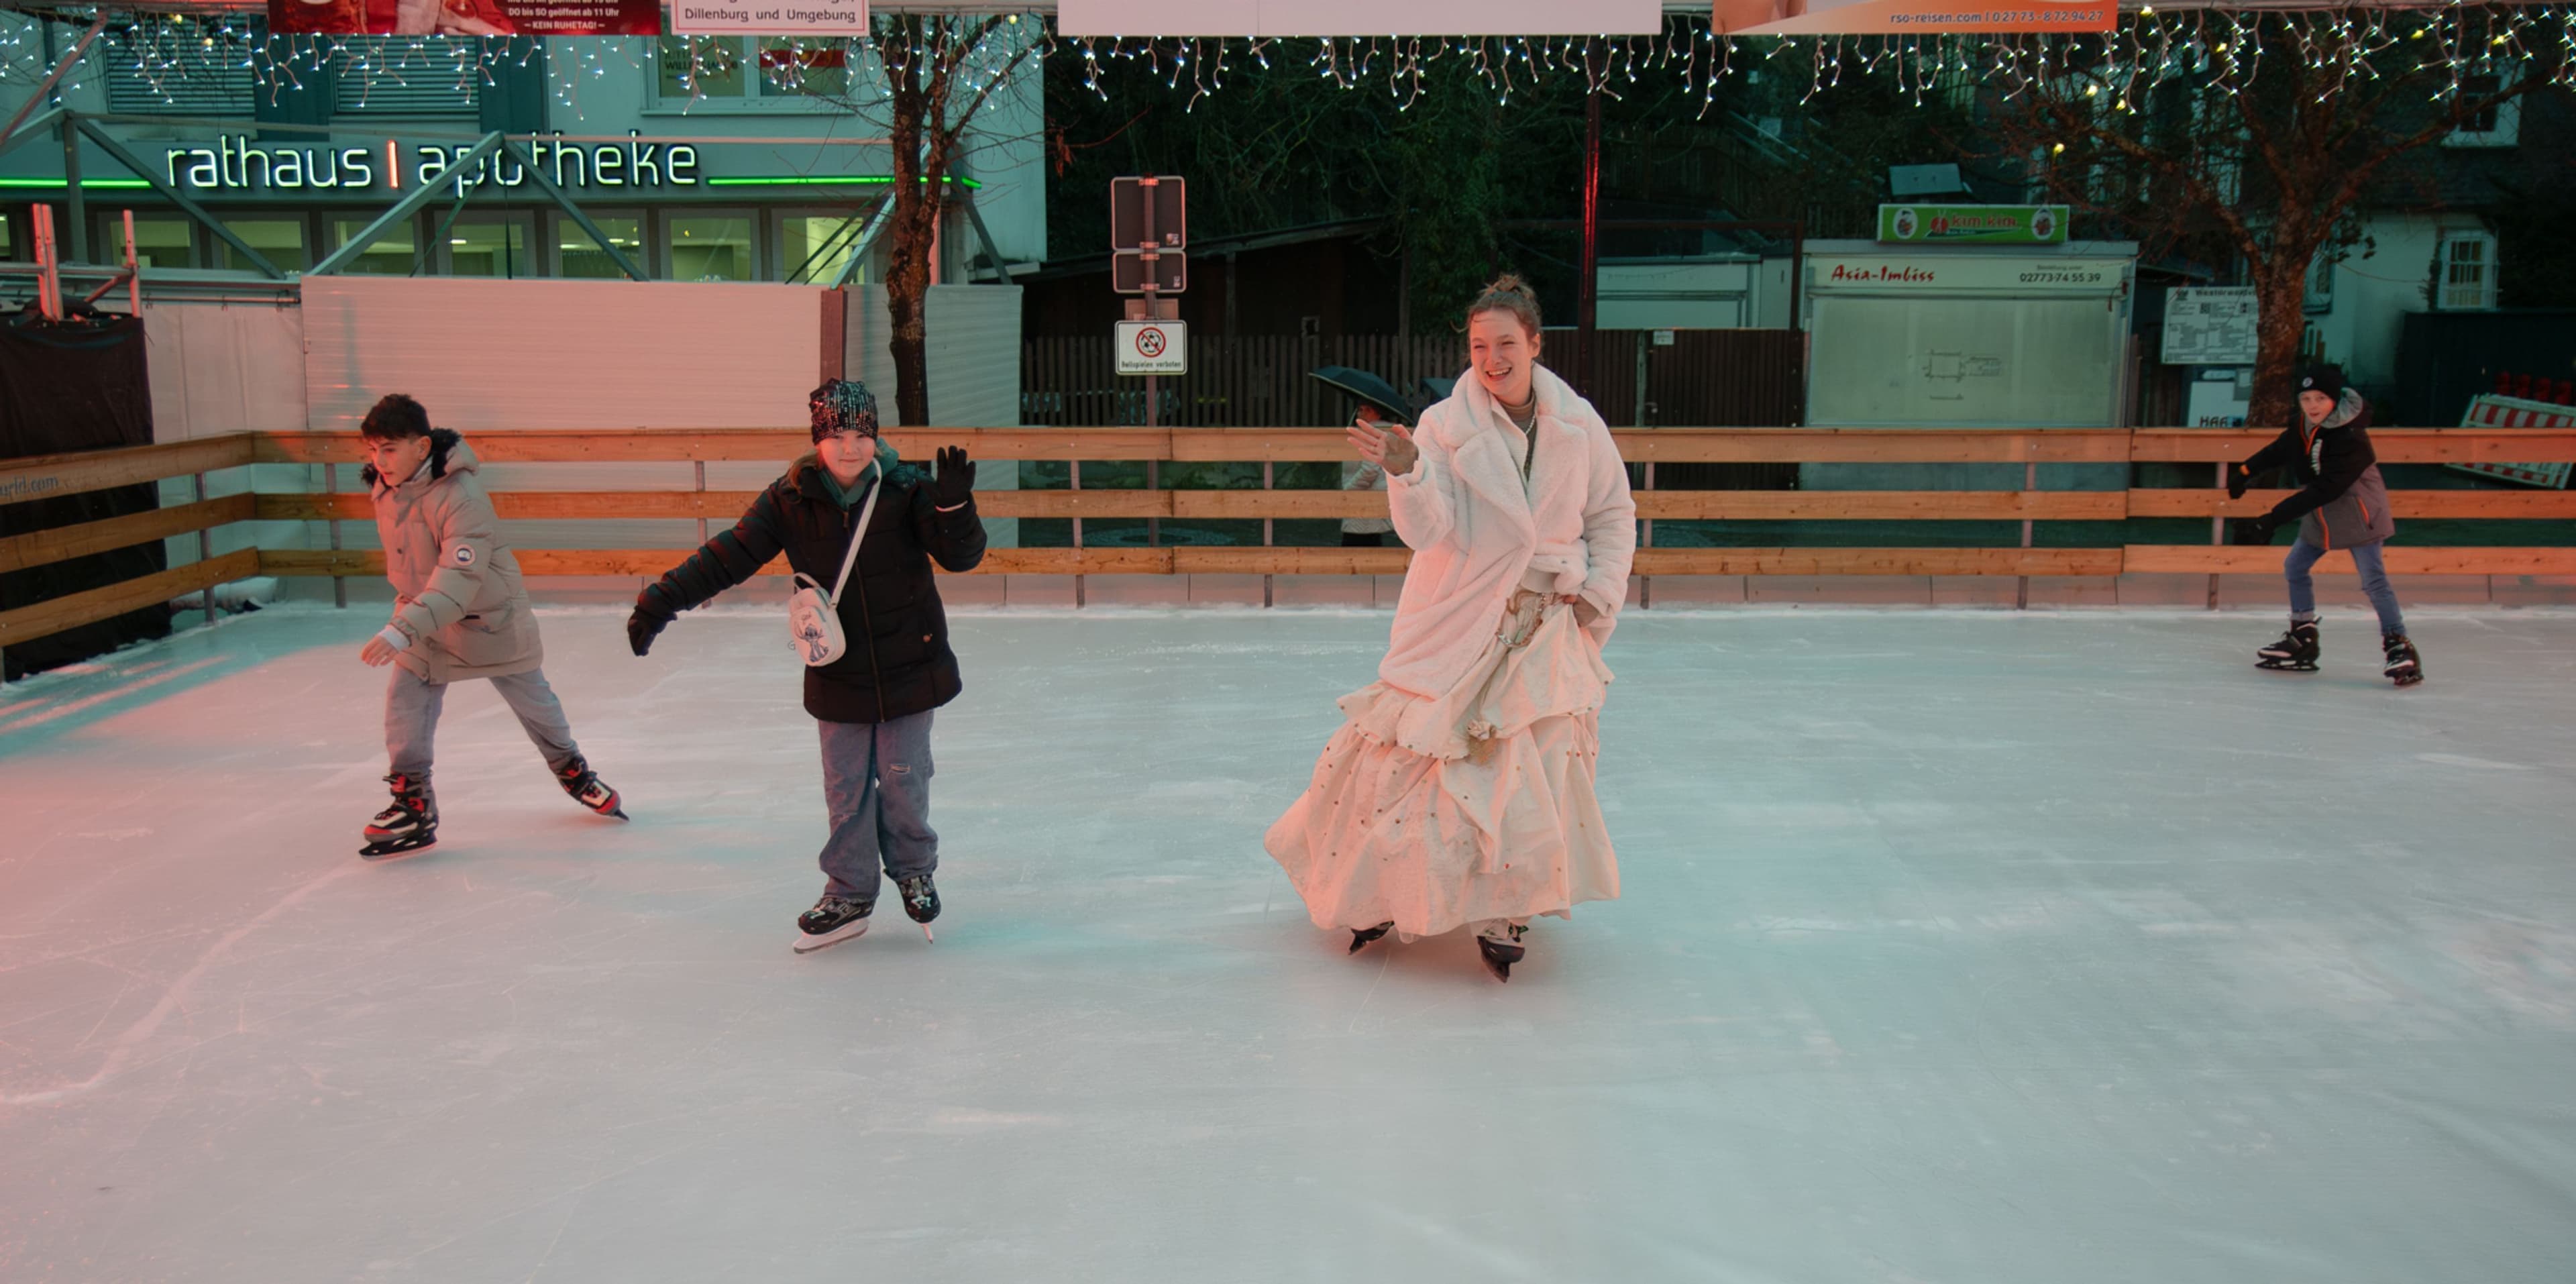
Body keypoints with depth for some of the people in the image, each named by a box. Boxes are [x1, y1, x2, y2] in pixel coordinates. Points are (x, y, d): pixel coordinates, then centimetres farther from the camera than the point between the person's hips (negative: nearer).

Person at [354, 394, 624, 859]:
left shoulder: (461, 497, -32)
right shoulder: (384, 485, -8)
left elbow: (459, 578, -41)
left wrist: (403, 631, -51)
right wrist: (405, 617, 21)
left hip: (489, 616, -5)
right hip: (425, 614, 5)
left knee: (532, 699, 12)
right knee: (405, 699, -7)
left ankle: (574, 771, 36)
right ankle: (413, 806, 2)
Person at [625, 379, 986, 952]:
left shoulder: (907, 489, -11)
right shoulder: (791, 500, -7)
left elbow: (962, 556, -13)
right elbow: (728, 556, -7)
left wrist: (954, 505, -31)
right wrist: (662, 600, -14)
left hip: (909, 666, -1)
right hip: (838, 674, 2)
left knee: (904, 779, 7)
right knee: (845, 787, 8)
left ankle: (914, 871, 34)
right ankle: (849, 895, 26)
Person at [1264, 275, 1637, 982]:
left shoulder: (1577, 424, -1)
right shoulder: (1445, 425, -9)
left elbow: (1614, 515, 12)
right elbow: (1426, 529, -19)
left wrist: (1599, 595, 3)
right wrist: (1406, 472, -37)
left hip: (1546, 624, 2)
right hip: (1457, 619, -2)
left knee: (1535, 763, -3)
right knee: (1410, 752, -1)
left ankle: (1503, 915, 15)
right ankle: (1380, 892, 23)